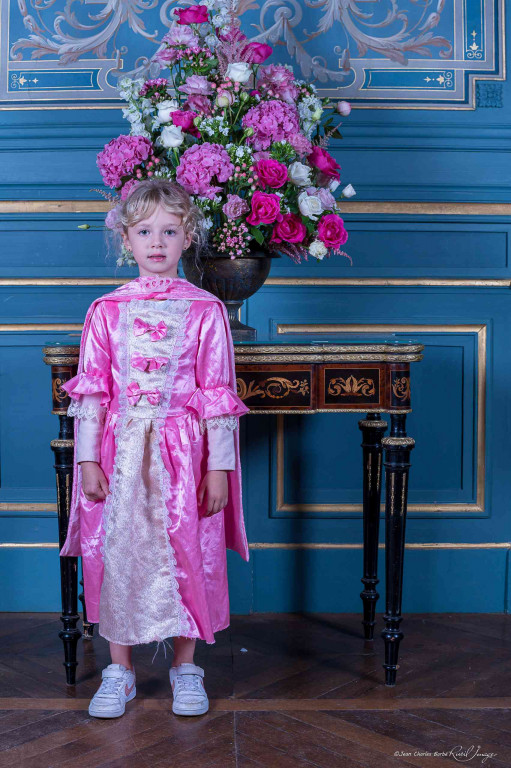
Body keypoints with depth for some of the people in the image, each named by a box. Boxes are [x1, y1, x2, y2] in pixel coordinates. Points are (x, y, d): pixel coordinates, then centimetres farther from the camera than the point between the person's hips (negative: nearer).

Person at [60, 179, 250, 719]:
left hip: (183, 452, -1)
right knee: (117, 552, 6)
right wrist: (87, 459, -1)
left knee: (187, 553, 5)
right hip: (121, 452, 2)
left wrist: (219, 466, -4)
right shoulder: (106, 310, 4)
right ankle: (119, 670, 23)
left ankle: (185, 665, 24)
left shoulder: (205, 310, -1)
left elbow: (217, 394, -1)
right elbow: (91, 390, 4)